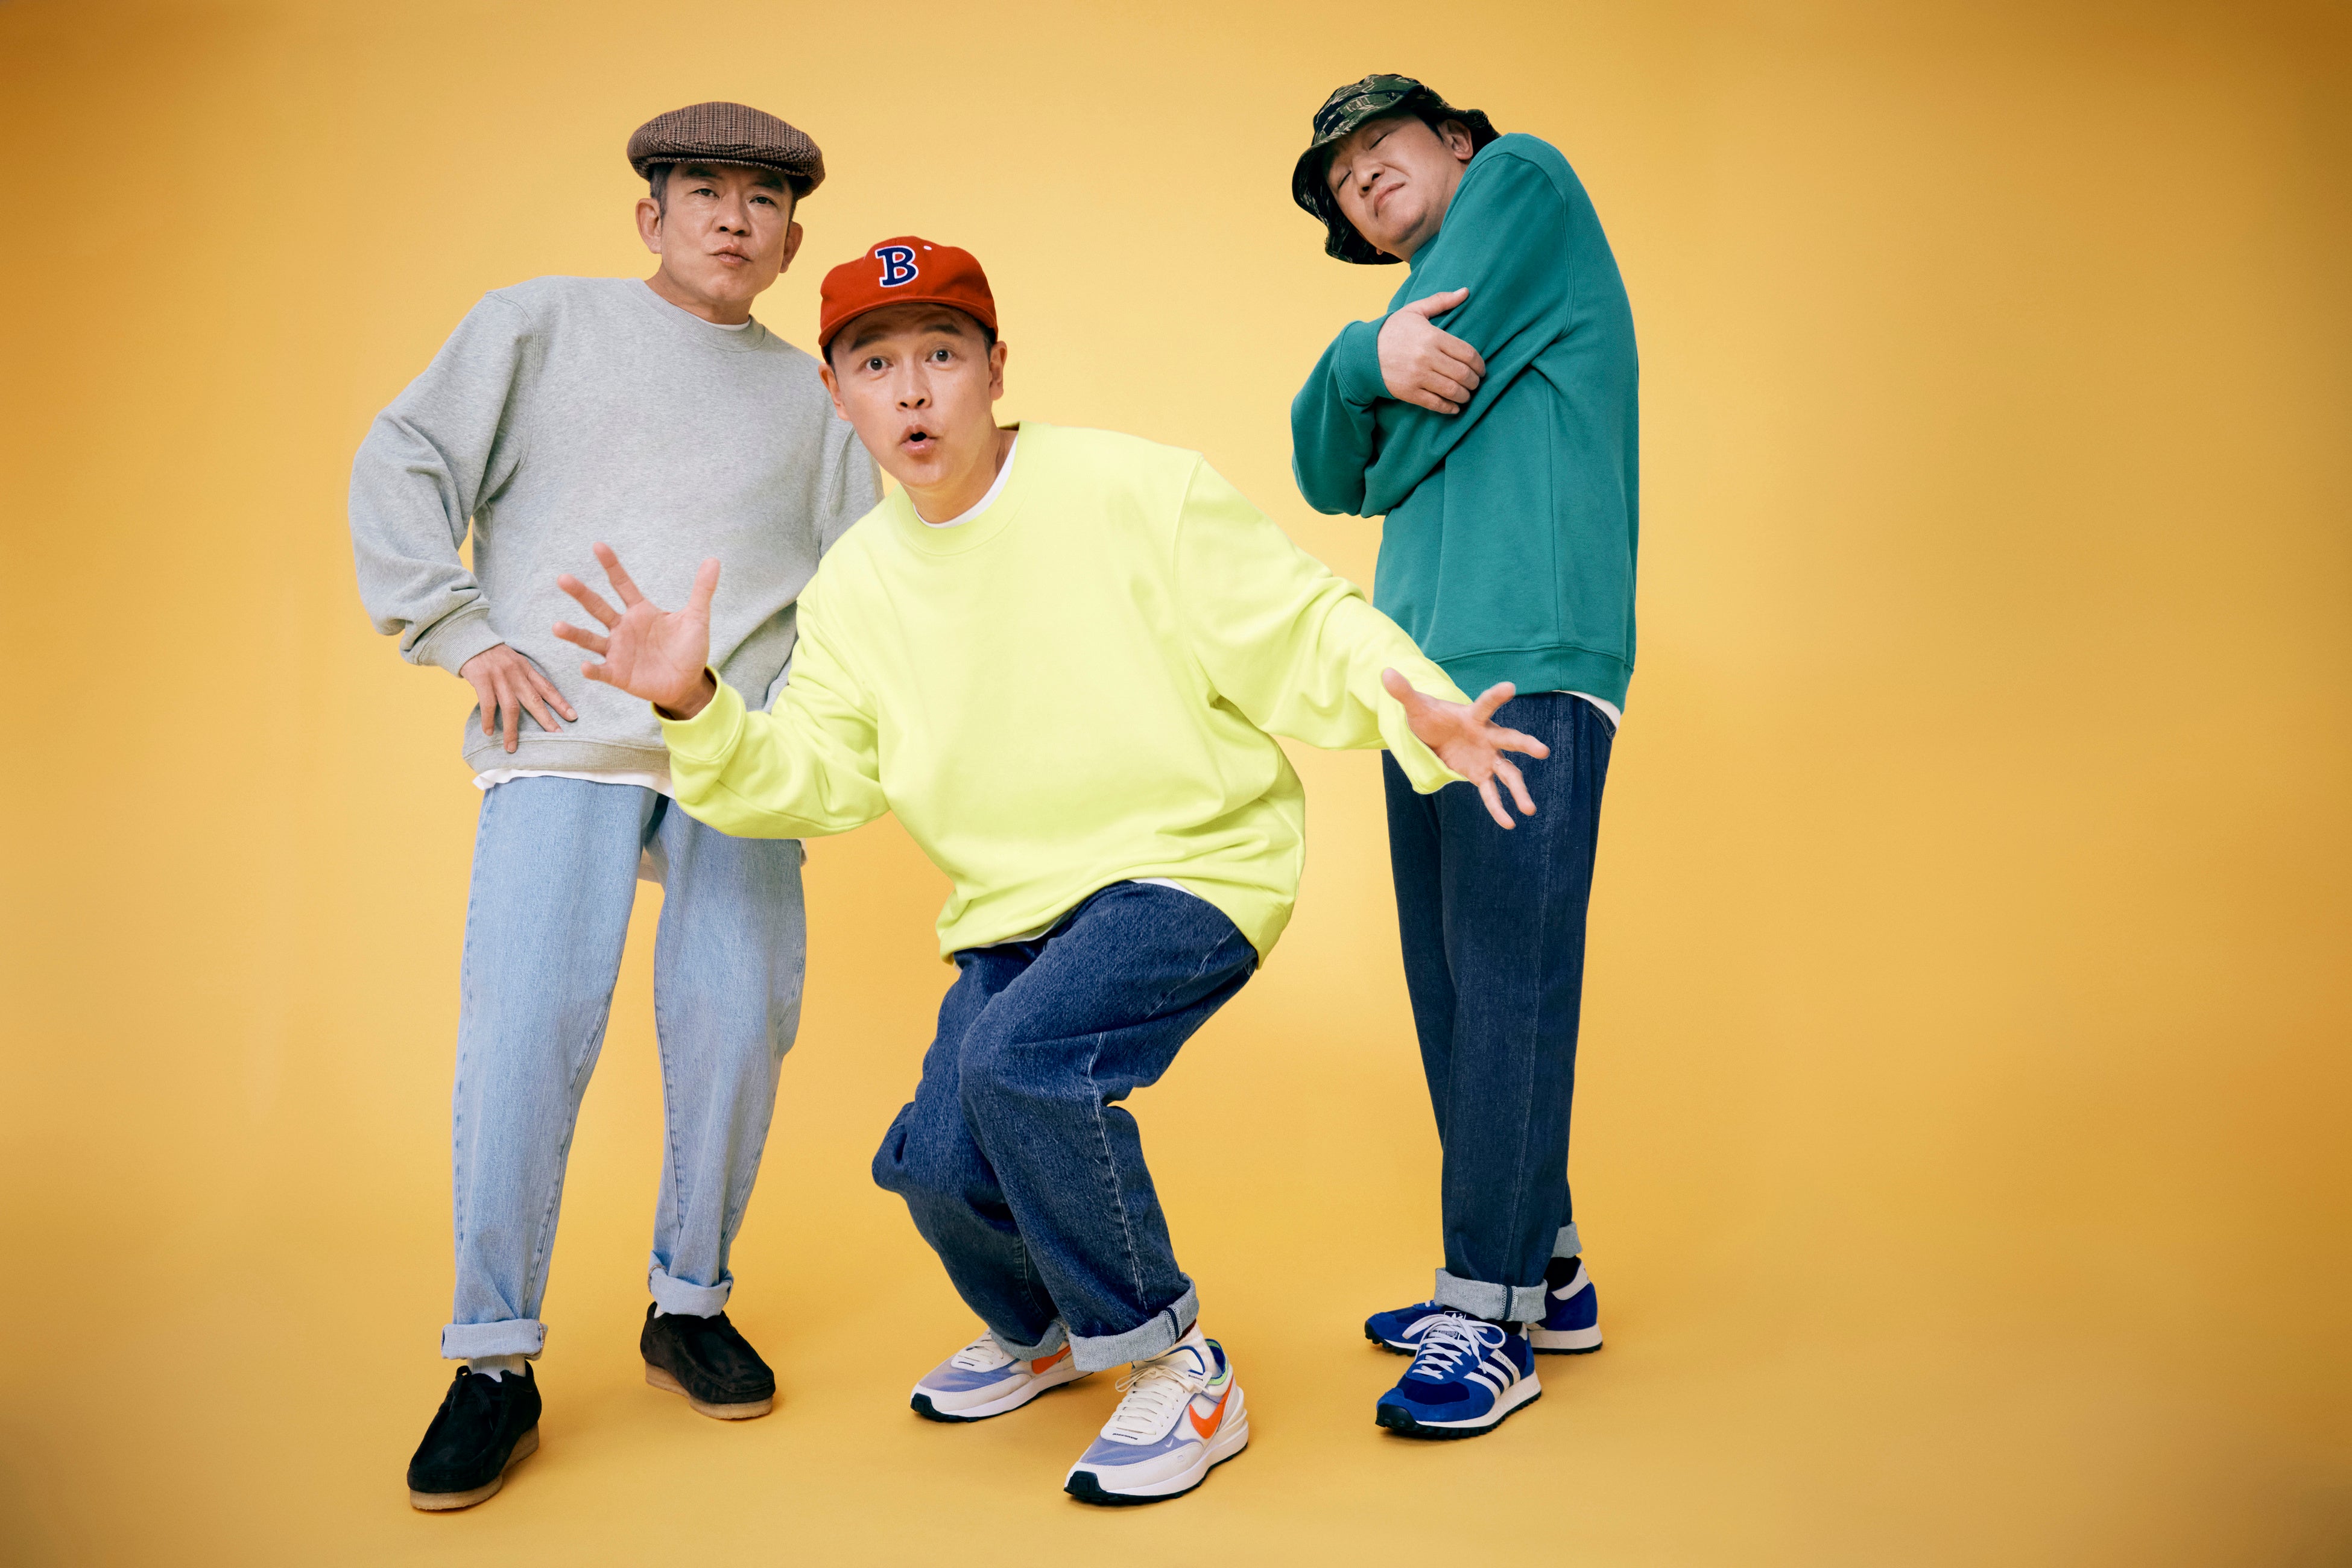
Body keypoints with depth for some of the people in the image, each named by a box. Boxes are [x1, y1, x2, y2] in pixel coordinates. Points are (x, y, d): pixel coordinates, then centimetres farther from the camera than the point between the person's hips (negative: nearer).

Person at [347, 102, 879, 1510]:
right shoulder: (542, 324, 15)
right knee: (525, 1031, -14)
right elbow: (402, 465, 10)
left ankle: (690, 1304, 14)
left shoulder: (809, 396, 22)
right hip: (564, 739, -2)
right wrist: (461, 632, -1)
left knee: (739, 1023, -8)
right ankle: (496, 1357, -1)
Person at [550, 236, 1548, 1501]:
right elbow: (814, 778, 3)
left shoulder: (1134, 491, -12)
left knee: (1018, 1054, -30)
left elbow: (1295, 630, -12)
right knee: (939, 1162, -6)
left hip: (1189, 867, -5)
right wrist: (695, 711, -14)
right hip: (1015, 910, 6)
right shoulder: (855, 579, 5)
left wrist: (1412, 702, -30)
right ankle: (1041, 1334, 32)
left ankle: (1181, 1371, -6)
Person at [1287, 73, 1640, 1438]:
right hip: (1432, 683, 8)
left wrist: (1396, 398, 16)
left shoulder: (1526, 179, 7)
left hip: (1528, 670, -8)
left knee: (1506, 990, -9)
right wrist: (1368, 360, -8)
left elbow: (1409, 447, -6)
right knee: (1456, 995, 8)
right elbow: (1330, 479, 11)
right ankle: (1543, 1275, 19)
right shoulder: (1426, 299, 29)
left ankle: (1489, 1315, -2)